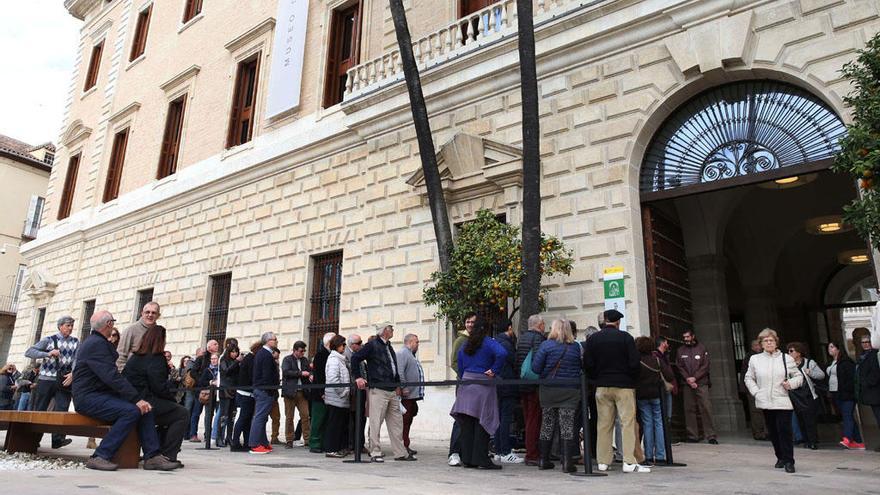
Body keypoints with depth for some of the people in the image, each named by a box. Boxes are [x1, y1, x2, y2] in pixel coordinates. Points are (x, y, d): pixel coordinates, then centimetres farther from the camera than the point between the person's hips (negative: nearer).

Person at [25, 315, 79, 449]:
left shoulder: (75, 342, 9)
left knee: (62, 410, -6)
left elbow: (78, 359, -1)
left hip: (64, 381, 1)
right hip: (46, 379, -1)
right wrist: (47, 354, -19)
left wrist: (73, 373, -18)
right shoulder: (49, 340, 3)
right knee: (39, 410, 6)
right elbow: (28, 352, -5)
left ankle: (58, 439, -2)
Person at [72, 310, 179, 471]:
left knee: (145, 408, -6)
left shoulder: (99, 342, 18)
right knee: (131, 411, -28)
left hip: (102, 394, 10)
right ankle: (100, 457, -21)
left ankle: (152, 456, -9)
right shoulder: (96, 344, -16)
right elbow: (112, 377, -24)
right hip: (88, 397, -10)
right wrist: (136, 399, -24)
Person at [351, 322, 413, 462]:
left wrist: (398, 385, 16)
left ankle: (400, 453, 14)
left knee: (396, 422, 9)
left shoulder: (389, 347, 19)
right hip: (378, 390, -8)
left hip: (392, 391, 8)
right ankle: (375, 453, 6)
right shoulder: (372, 345, -5)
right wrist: (358, 377, -11)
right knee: (376, 422, -3)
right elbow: (355, 358, -8)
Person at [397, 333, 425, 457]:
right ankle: (404, 446, -2)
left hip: (413, 395, 10)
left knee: (408, 420, 12)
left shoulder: (411, 355, 23)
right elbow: (399, 372, -21)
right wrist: (403, 388, -23)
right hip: (406, 395, -10)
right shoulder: (402, 354, -11)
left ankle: (405, 445, 19)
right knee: (405, 419, -6)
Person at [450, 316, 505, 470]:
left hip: (466, 384, 5)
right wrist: (494, 371, -13)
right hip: (484, 385, -5)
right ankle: (481, 459, 2)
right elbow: (502, 353, -22)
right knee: (482, 422, 0)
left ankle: (467, 459, 12)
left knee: (467, 424, 7)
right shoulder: (489, 343, -4)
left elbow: (460, 367, 14)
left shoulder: (464, 345, 12)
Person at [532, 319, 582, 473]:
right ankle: (567, 462, -2)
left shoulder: (546, 345, -6)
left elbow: (535, 368, -10)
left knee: (547, 424, 10)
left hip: (549, 390, 0)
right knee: (567, 425, 3)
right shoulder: (576, 347, 1)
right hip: (570, 391, 0)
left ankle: (544, 460, 17)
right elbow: (581, 368, 7)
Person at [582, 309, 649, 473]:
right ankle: (629, 462, -5)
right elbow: (634, 363, -8)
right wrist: (633, 380, 8)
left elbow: (587, 365, 0)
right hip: (624, 386, -3)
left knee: (604, 424, 7)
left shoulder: (593, 339, 4)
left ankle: (603, 461, 9)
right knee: (628, 422, -1)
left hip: (602, 387, 3)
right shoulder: (625, 337, -4)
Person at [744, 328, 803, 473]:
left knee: (784, 431, -8)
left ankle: (789, 461, 1)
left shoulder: (786, 358, 4)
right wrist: (756, 391, 1)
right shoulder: (755, 359, 7)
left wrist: (791, 383, -9)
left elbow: (799, 376, 11)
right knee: (772, 432, 9)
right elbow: (749, 378, 15)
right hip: (765, 402, 2)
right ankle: (780, 458, 25)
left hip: (782, 402, -2)